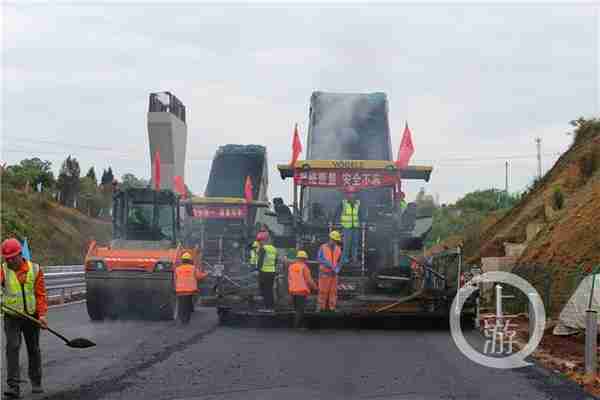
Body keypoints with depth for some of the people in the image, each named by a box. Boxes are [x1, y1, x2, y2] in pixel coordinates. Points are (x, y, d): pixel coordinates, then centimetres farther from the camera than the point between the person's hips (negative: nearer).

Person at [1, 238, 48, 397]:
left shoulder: (35, 269, 0)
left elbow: (41, 294, 0)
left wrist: (42, 314, -9)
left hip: (32, 316, 1)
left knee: (33, 349, 12)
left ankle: (36, 382, 28)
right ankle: (13, 386, -13)